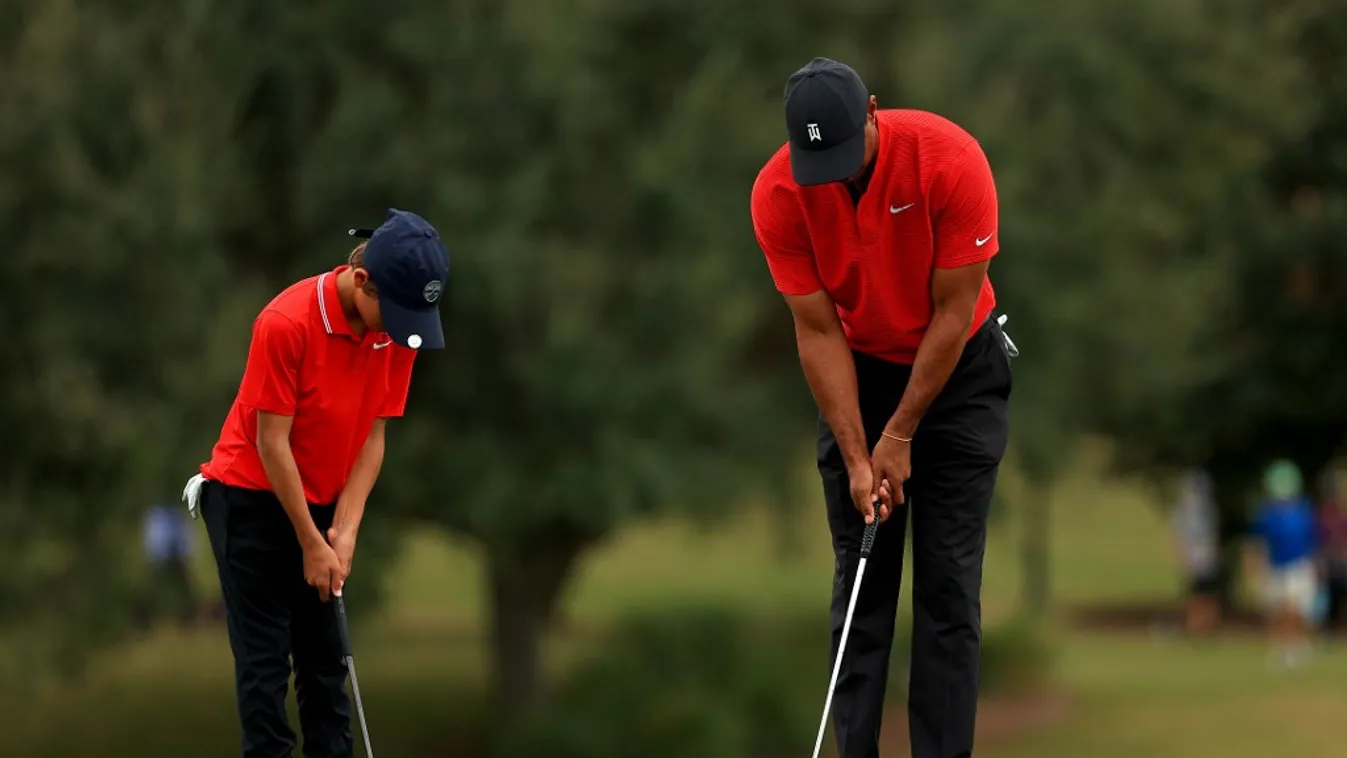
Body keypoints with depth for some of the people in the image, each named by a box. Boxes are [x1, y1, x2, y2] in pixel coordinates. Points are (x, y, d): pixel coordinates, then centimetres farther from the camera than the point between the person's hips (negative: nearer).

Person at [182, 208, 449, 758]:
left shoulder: (396, 330, -8)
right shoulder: (287, 323, -27)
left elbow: (373, 435, -2)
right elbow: (271, 441, -21)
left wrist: (345, 530, -11)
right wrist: (311, 543, -18)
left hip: (322, 501, 6)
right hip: (252, 498, -6)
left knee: (328, 652, 6)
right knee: (265, 654, -5)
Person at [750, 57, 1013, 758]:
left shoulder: (950, 160, -30)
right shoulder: (777, 194, -22)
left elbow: (953, 310, -21)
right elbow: (818, 331, -15)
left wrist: (901, 434, -17)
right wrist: (856, 458, -19)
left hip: (958, 367, -2)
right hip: (858, 372, 2)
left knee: (948, 580, -6)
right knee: (861, 576, 0)